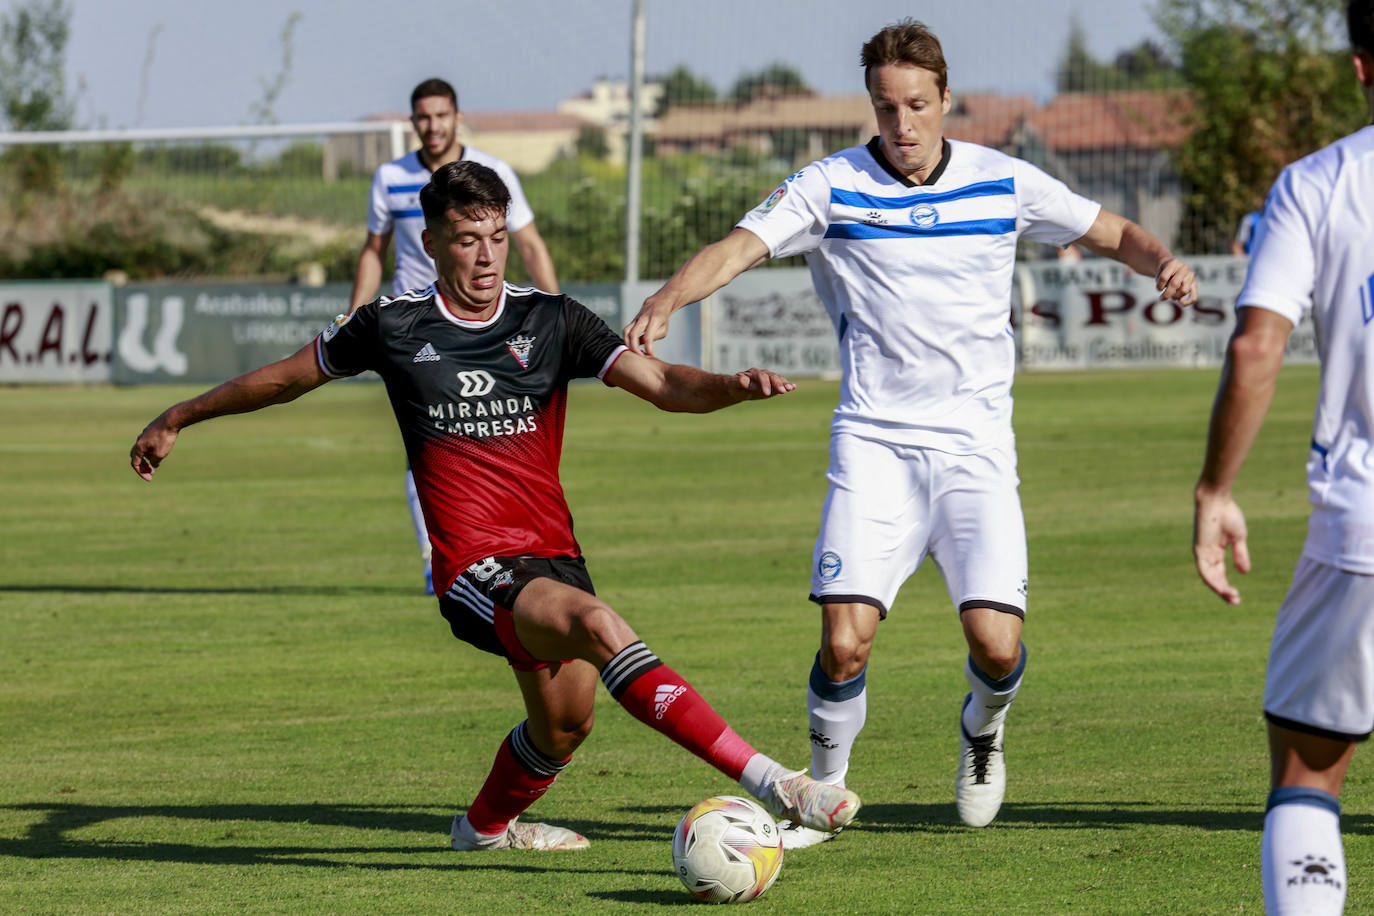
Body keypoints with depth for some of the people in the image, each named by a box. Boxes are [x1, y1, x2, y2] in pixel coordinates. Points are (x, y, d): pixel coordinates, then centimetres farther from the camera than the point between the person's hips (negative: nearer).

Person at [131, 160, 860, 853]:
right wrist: (178, 418, 27)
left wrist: (735, 386, -26)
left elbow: (661, 384, -5)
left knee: (564, 724, 10)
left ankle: (487, 824, 45)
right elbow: (288, 377, 17)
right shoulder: (393, 328, 2)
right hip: (474, 564, -5)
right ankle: (766, 781, -39)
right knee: (599, 625, -30)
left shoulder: (550, 321, 5)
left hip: (552, 555, 5)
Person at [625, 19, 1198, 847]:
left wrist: (1161, 261, -9)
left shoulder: (1004, 183, 3)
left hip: (976, 443, 1)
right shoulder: (832, 187, -2)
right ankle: (825, 793, 12)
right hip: (874, 440, -1)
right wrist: (669, 298, -31)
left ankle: (982, 729, 23)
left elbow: (1115, 233, 13)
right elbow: (739, 247, -12)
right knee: (846, 638, -14)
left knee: (996, 644, -13)